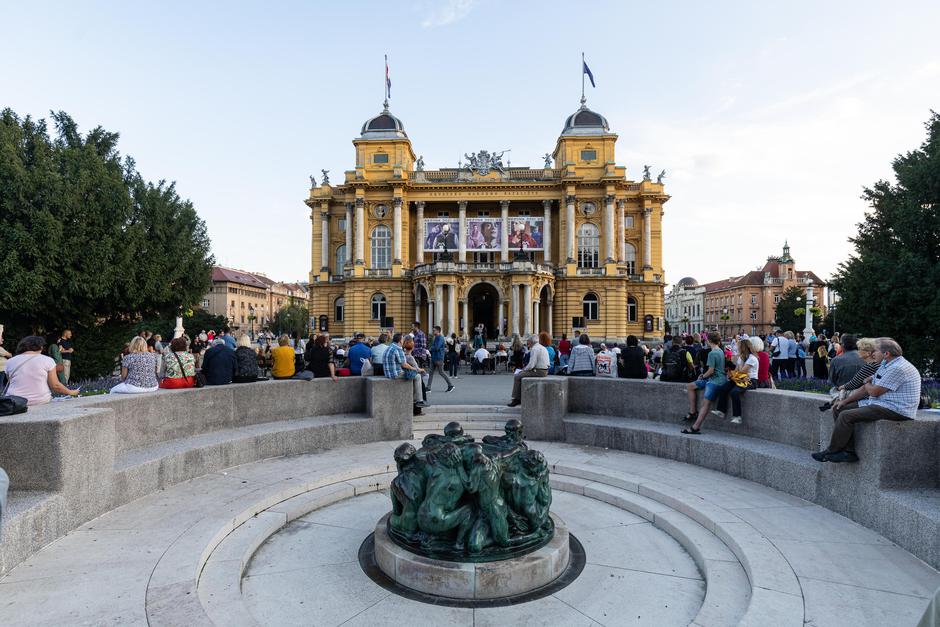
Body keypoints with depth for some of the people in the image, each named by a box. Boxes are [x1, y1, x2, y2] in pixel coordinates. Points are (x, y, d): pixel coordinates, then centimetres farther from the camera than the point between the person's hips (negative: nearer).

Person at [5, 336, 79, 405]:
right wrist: (71, 392, 11)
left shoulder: (10, 362, 5)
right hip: (41, 401, -3)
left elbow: (12, 383, 19)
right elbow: (55, 385, -4)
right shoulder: (47, 360, -4)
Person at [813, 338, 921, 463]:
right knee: (839, 409, 2)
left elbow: (874, 391, -19)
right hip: (879, 403, 11)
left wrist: (867, 383, 6)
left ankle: (830, 452, -6)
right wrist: (845, 400, 11)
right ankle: (849, 452, -3)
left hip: (895, 410, -11)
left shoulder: (898, 368, -20)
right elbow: (867, 388, 18)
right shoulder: (886, 363, 15)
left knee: (846, 415, -22)